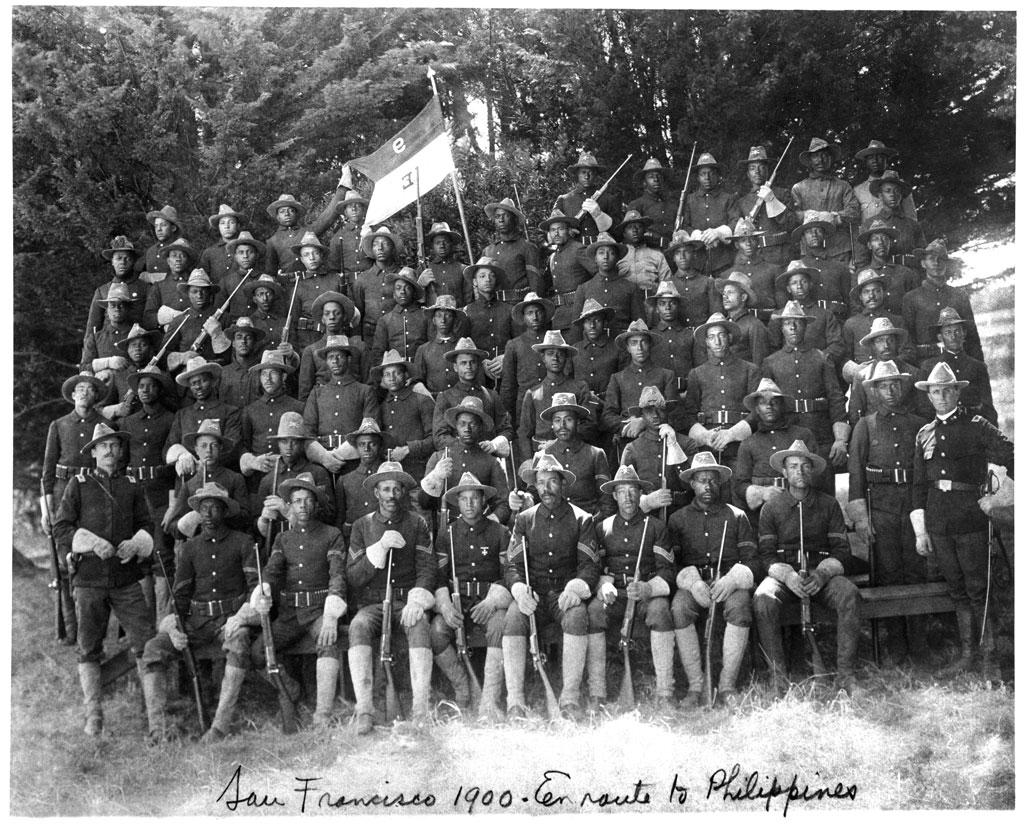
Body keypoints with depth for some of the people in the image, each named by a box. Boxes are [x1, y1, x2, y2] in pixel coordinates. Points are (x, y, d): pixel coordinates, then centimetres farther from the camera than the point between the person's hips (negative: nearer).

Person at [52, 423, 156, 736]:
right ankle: (94, 716, 12)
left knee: (147, 644, -4)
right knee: (88, 650, 3)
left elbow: (147, 526, 14)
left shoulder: (132, 487, 13)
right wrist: (92, 543, -12)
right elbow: (61, 529, 3)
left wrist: (135, 544, -7)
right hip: (88, 579, -1)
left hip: (127, 578, 1)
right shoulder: (78, 484, 8)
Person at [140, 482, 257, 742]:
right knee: (153, 649, -19)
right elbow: (180, 593, 13)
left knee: (239, 642, -36)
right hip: (195, 620, 4)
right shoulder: (190, 547, 14)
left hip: (230, 616, -3)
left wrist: (242, 615, -19)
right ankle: (157, 726, -25)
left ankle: (221, 723, -37)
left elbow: (256, 583, -2)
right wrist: (174, 625, -6)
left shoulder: (242, 542, 4)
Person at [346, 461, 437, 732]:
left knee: (420, 625, -34)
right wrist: (380, 547, -13)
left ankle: (421, 709, -36)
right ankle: (364, 710, -34)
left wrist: (417, 600, -16)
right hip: (372, 602, 1)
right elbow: (352, 576, 1)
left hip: (408, 600, -1)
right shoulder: (362, 525, 8)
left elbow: (427, 568, 2)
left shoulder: (417, 523, 8)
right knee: (358, 626, -32)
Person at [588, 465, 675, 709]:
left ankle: (664, 694, -31)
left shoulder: (655, 526, 8)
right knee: (593, 611, -31)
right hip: (613, 593, 1)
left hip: (648, 593, -1)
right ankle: (597, 694, -28)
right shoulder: (603, 527, 15)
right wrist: (604, 584, -8)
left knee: (660, 610, -35)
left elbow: (667, 570, 3)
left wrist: (648, 588, -18)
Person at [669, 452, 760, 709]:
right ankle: (695, 685, -25)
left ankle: (727, 685, -28)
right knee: (678, 607, -33)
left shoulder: (736, 516, 14)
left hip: (730, 580, 0)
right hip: (692, 582, 1)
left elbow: (751, 561, 6)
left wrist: (732, 579, -15)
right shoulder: (678, 519, 16)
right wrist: (692, 581, -14)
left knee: (739, 605, -35)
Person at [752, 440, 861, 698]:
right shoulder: (771, 509, 8)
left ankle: (845, 674, -25)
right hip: (783, 574, 0)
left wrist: (822, 574, -16)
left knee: (849, 594, -31)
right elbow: (766, 555, 3)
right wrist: (787, 575, -18)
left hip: (822, 573, 1)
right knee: (763, 599, -33)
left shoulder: (829, 505, 9)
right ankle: (778, 678, -25)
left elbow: (842, 551, 4)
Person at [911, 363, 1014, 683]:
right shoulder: (924, 435, 12)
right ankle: (967, 654, 19)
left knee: (978, 590, -2)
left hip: (970, 516, -5)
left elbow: (1011, 459, -5)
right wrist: (920, 531, 10)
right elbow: (919, 485, 14)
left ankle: (989, 659, 6)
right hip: (938, 521, 5)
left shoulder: (977, 427, -1)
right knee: (957, 591, 11)